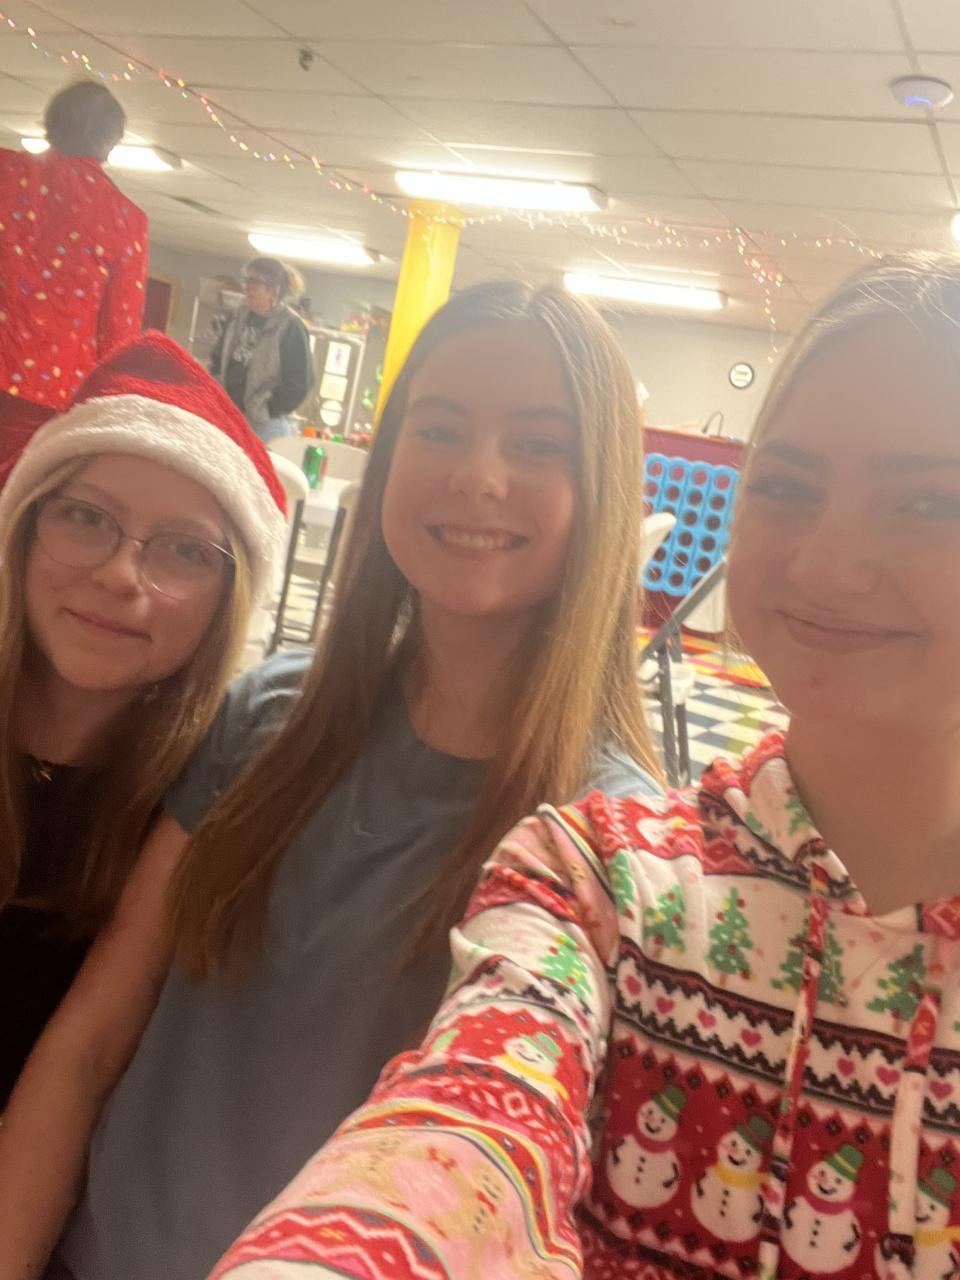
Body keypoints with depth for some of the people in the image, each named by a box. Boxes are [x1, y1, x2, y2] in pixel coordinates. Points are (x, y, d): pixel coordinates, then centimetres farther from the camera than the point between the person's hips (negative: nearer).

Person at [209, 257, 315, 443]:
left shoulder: (291, 327, -11)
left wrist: (265, 410, -15)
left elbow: (300, 383, -13)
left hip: (265, 424, -6)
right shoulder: (239, 316, 9)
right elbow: (219, 357, 22)